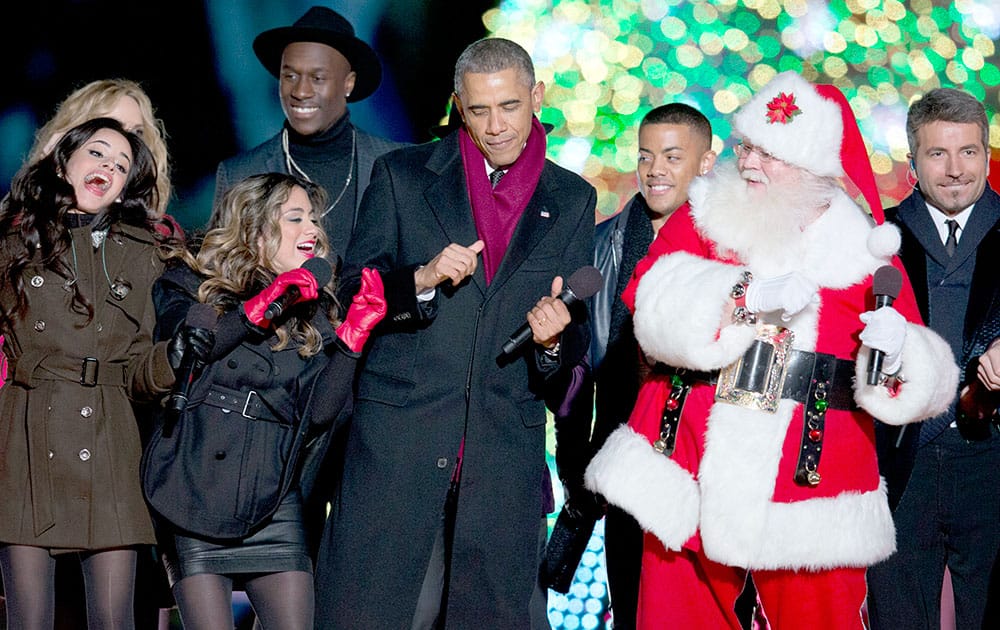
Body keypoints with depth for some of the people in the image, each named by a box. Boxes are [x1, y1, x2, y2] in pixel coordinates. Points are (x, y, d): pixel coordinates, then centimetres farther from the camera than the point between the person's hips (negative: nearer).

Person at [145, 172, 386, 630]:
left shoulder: (313, 309, 16)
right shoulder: (191, 283, 10)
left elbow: (320, 412, 3)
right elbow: (181, 344, -13)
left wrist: (354, 334, -5)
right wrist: (260, 306, -14)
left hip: (272, 500, 3)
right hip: (194, 487, -3)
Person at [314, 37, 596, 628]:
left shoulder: (572, 200, 11)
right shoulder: (402, 175, 7)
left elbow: (576, 350, 12)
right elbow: (353, 294, 4)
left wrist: (553, 340, -12)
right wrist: (421, 280, -15)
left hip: (506, 451, 1)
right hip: (397, 440, -1)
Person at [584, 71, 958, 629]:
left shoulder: (863, 253, 2)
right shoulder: (700, 221, 6)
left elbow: (925, 385, 1)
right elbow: (657, 305, -12)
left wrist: (895, 350, -21)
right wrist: (749, 295, -24)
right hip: (691, 488, 2)